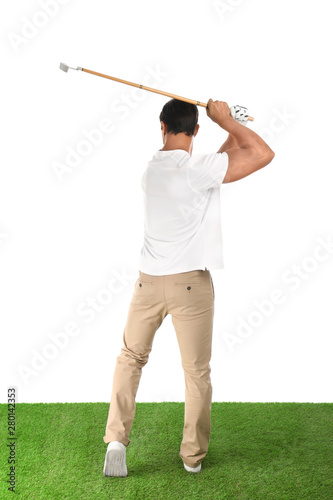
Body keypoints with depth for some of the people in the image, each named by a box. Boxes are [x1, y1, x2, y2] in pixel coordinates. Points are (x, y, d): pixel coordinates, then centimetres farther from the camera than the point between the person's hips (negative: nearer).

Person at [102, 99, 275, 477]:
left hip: (149, 281, 5)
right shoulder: (197, 168, -14)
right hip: (191, 284, -5)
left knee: (131, 357, 19)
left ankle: (116, 438, 10)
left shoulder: (152, 168, 6)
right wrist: (225, 120, -7)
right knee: (197, 371, 9)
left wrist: (230, 132, 8)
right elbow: (263, 154, -17)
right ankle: (193, 456, 21)